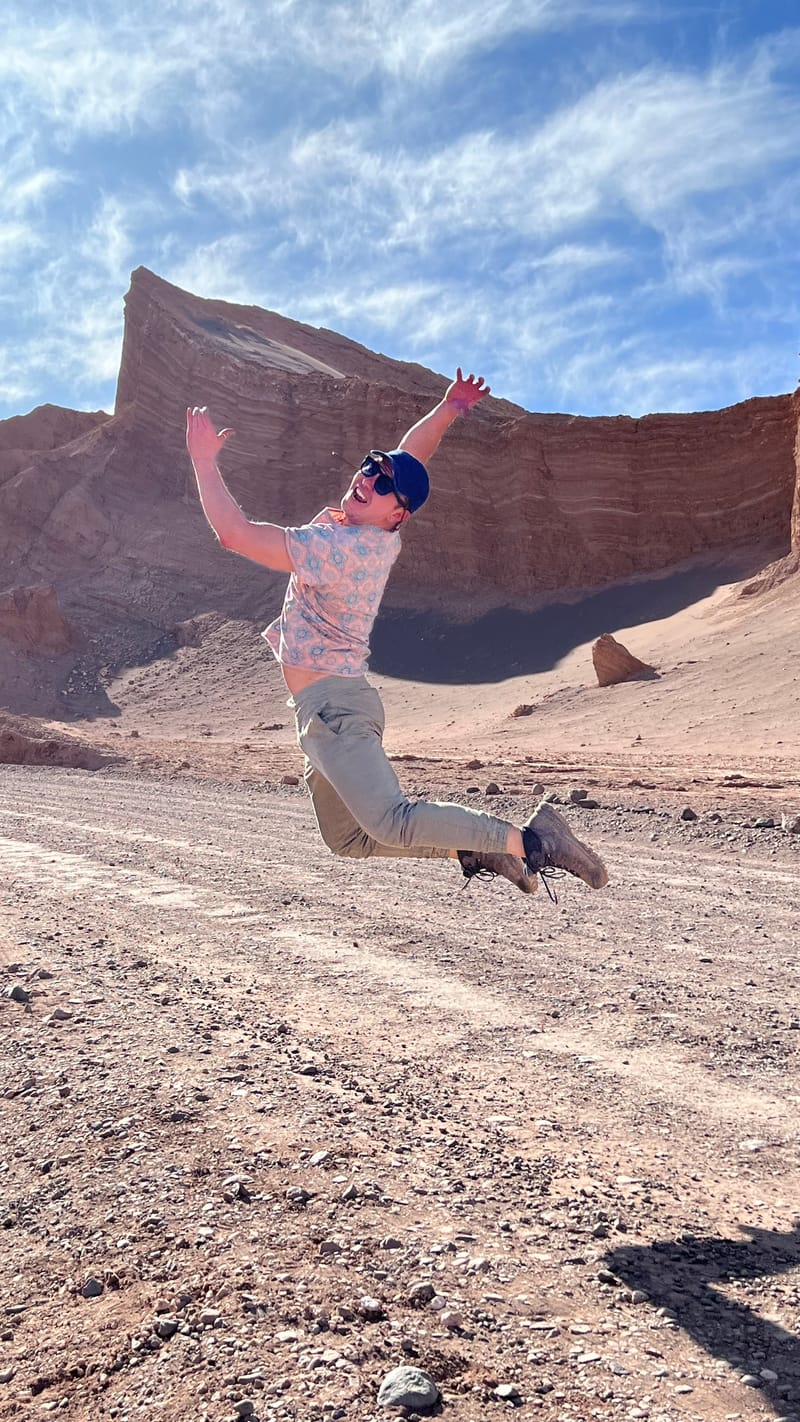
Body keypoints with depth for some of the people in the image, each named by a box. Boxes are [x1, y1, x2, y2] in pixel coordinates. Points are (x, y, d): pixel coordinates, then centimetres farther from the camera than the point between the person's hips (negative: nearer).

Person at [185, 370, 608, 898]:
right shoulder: (384, 540, 6)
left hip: (331, 703, -10)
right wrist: (445, 411, 11)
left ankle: (526, 839, -21)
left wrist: (205, 461, -10)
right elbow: (408, 457, 23)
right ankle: (474, 848, 12)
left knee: (392, 823, -25)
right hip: (331, 708, 10)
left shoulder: (337, 545, -19)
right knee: (349, 839, 17)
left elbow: (236, 533, -21)